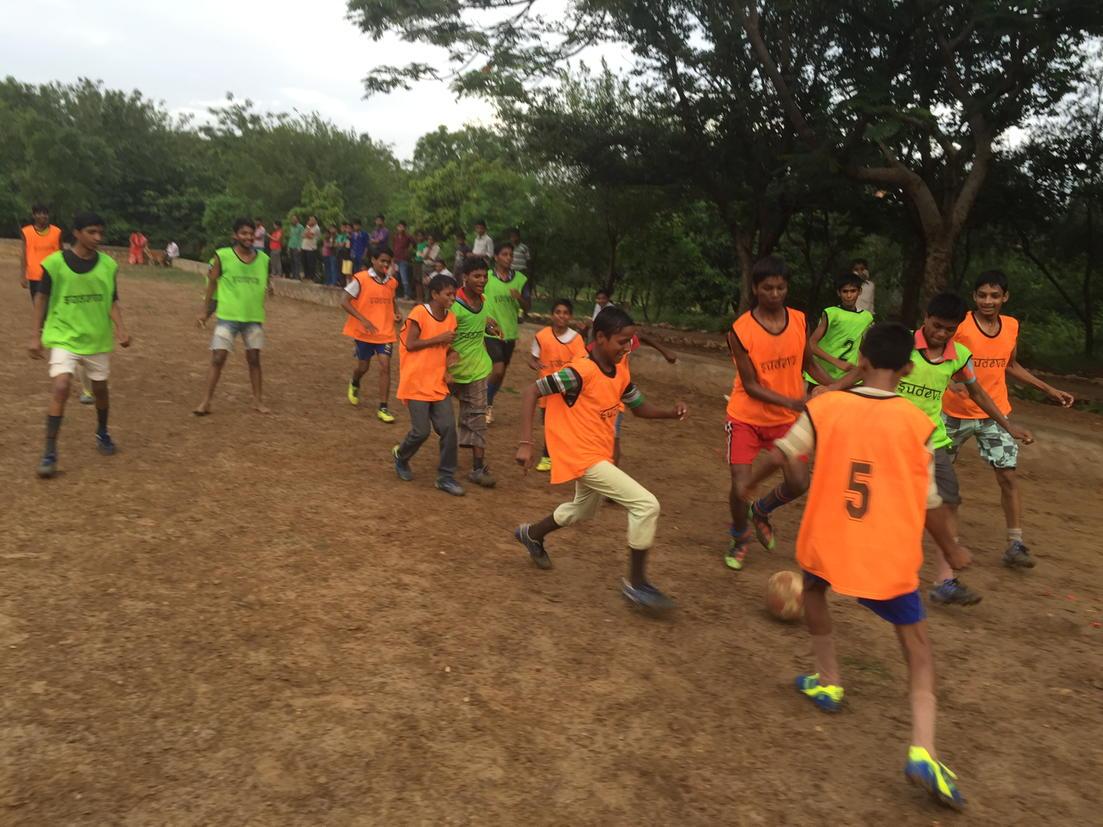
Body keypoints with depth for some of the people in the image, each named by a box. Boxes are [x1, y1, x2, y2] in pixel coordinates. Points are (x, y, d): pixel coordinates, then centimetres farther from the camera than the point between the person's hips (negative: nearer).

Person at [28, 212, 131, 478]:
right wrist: (36, 335, -3)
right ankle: (50, 452, -10)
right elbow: (41, 298, -2)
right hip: (63, 336, -3)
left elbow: (112, 301, 3)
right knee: (60, 388, -16)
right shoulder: (55, 262, -11)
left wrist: (120, 328, -13)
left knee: (100, 388, 14)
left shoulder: (108, 265, -3)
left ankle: (102, 433, 40)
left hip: (98, 338, 3)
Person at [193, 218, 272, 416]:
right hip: (227, 316, -2)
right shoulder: (222, 256, -6)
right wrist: (204, 311, 2)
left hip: (254, 317, 3)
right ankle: (206, 401, 4)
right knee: (218, 358, -3)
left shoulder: (263, 259, 2)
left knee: (254, 358, 8)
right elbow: (212, 283, 2)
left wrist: (269, 289, -10)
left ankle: (258, 400, 18)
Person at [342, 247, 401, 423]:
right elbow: (345, 301, -12)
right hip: (364, 332, -2)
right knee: (363, 367, 11)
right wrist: (363, 319, -22)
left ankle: (383, 408, -3)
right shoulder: (360, 279, -11)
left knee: (385, 366, -8)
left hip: (385, 332, 3)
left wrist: (397, 314, 0)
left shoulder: (392, 283, 4)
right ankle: (354, 384, 48)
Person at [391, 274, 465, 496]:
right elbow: (410, 344, -16)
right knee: (421, 431, -5)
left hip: (438, 384, 6)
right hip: (416, 384, -6)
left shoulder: (450, 318, 8)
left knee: (448, 428, -3)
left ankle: (446, 477, 9)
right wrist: (439, 339, -17)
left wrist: (446, 369, 1)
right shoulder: (419, 313, -12)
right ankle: (401, 456, 27)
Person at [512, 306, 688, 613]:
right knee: (646, 505, -16)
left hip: (600, 453, 9)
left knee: (583, 510, 32)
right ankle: (636, 583, -3)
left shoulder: (621, 372, 1)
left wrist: (670, 413, -8)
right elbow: (531, 392, -23)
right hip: (582, 456, -9)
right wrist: (525, 443, -29)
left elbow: (640, 407, 12)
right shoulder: (581, 372, -24)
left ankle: (532, 534, 55)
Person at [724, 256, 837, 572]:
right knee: (741, 487, -8)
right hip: (746, 418, -4)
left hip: (787, 419, 4)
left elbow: (809, 364, 8)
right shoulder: (740, 330, -18)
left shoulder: (799, 320, -6)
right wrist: (791, 401, -28)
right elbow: (750, 385, -17)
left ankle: (760, 511, 32)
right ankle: (740, 537, 23)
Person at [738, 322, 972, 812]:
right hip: (890, 557, 0)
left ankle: (828, 682, 37)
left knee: (814, 588, 34)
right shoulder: (916, 423, -4)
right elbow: (928, 501, 2)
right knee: (917, 645, 13)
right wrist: (951, 549, 19)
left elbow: (784, 454, 2)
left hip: (826, 542, 1)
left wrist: (752, 483, 24)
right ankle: (922, 751, -3)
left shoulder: (825, 406, -4)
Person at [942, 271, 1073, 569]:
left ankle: (1015, 544, 2)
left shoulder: (1011, 326, 0)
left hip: (995, 413, 3)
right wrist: (951, 382, -37)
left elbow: (1011, 366, 16)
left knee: (1008, 476, -4)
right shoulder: (959, 325, -16)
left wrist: (1048, 389, 14)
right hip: (956, 412, -3)